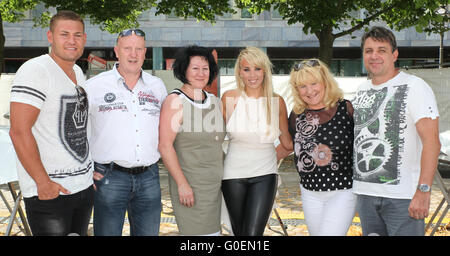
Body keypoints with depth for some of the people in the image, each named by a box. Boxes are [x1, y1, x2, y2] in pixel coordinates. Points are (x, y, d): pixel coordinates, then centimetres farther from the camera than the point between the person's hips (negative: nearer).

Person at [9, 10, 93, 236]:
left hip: (84, 185, 8)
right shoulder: (35, 70, -13)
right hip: (48, 192, -8)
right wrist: (43, 182, -19)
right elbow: (19, 131, -19)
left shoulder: (78, 72, 11)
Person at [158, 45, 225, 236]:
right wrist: (182, 184, -18)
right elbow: (165, 146, -16)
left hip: (215, 183, 7)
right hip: (190, 185, -7)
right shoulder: (175, 101, -11)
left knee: (213, 231, 12)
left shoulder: (214, 101, 11)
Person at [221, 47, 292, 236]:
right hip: (234, 174, 1)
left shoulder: (277, 101, 0)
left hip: (264, 175, 0)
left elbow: (287, 142, 9)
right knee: (239, 232, 14)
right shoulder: (229, 98, -4)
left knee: (253, 233, -10)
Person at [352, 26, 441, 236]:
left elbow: (431, 142, -15)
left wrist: (423, 191, -22)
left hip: (402, 196, -6)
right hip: (365, 192, 6)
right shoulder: (362, 91, 12)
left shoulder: (415, 87, -8)